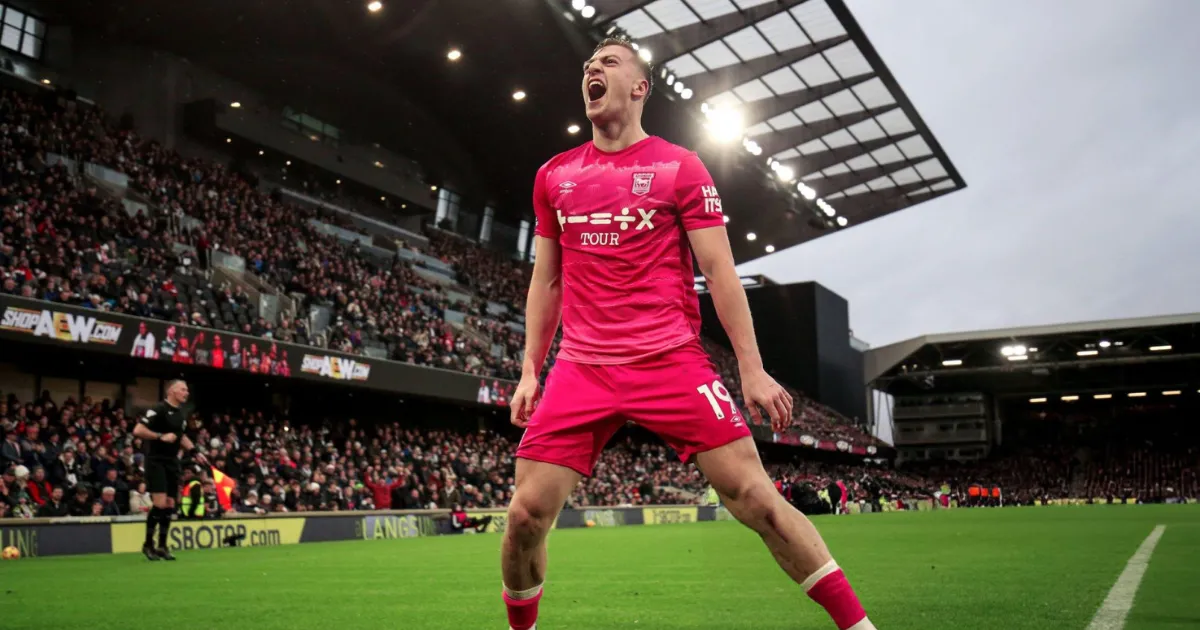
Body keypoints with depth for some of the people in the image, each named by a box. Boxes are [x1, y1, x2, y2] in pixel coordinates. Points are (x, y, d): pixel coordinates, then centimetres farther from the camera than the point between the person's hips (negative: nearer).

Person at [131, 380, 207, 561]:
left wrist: (195, 452, 17)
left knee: (170, 505, 7)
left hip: (172, 461, 8)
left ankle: (162, 546, 16)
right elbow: (137, 431, -19)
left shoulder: (182, 412, 12)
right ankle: (148, 544, 2)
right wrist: (161, 436, -23)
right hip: (156, 460, -8)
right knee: (160, 503, -13)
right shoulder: (158, 409, -13)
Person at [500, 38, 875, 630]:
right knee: (526, 514, -4)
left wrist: (751, 369, -5)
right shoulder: (553, 176, 14)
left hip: (670, 361, -3)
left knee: (756, 498, -8)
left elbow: (720, 271, 1)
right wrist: (529, 371, 13)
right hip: (580, 369, 3)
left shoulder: (680, 167, 3)